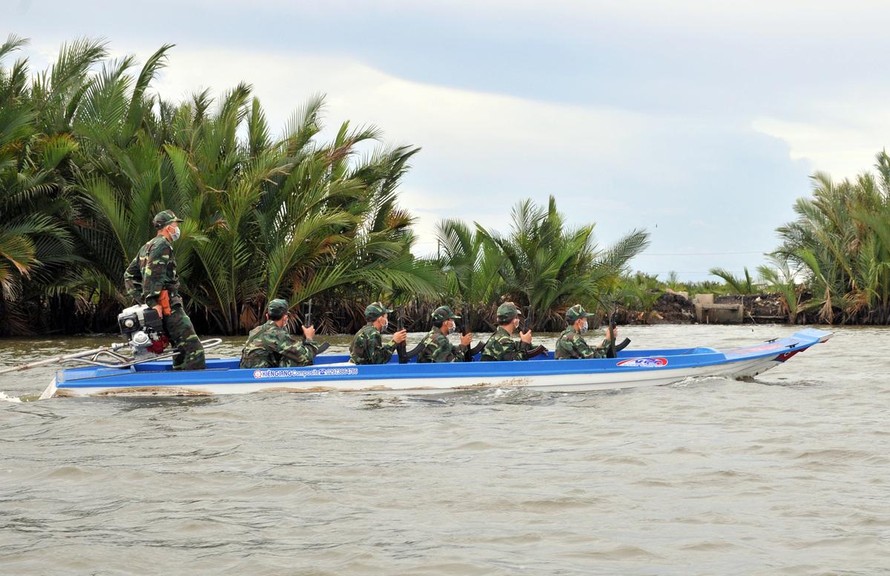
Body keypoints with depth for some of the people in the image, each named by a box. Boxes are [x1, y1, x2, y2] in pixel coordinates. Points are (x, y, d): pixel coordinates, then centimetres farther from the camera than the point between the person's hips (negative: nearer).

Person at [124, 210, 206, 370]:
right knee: (193, 347, -16)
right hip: (169, 305, -10)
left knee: (181, 347, 14)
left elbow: (129, 275, 23)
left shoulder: (147, 247, 22)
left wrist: (141, 299, 17)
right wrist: (152, 301, -22)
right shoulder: (162, 245, -9)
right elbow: (151, 276, -20)